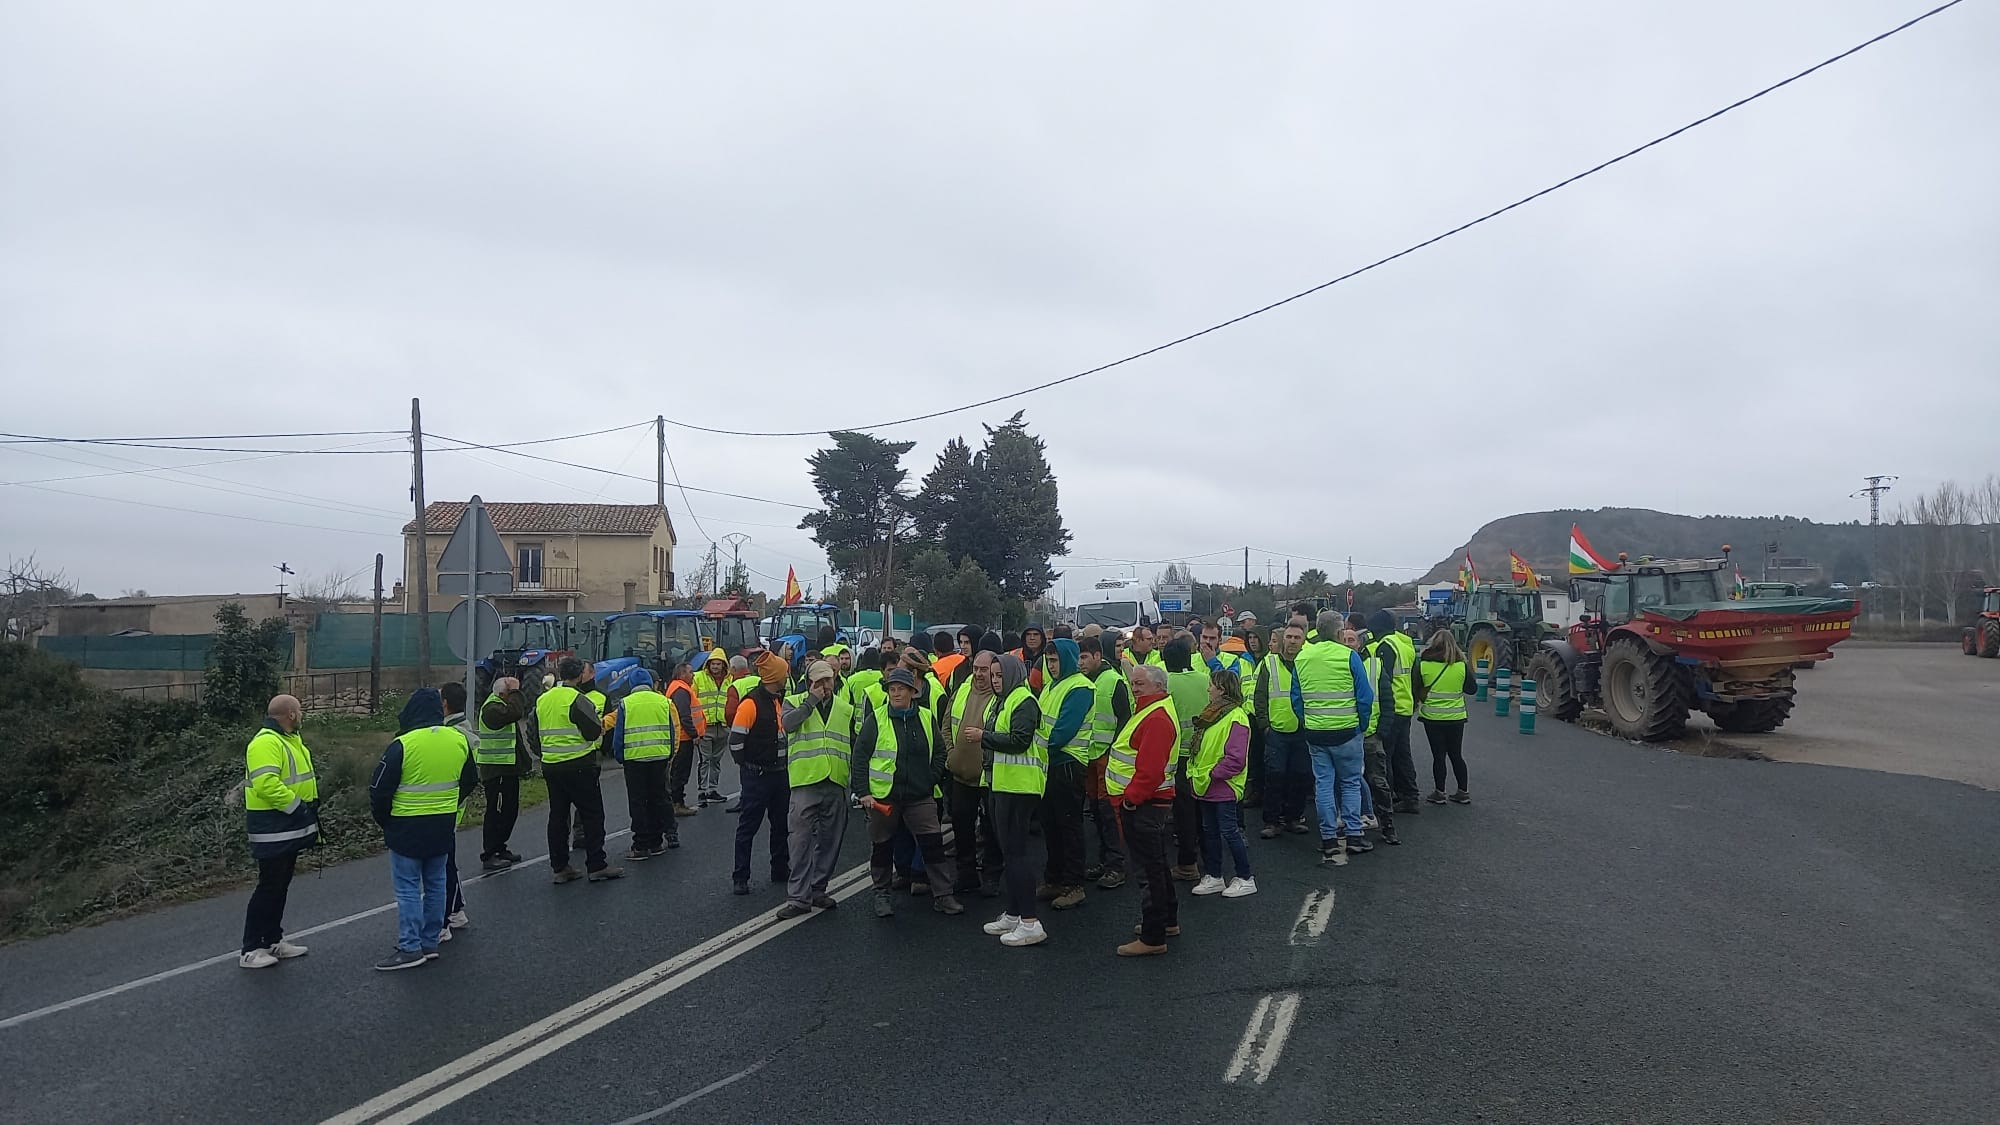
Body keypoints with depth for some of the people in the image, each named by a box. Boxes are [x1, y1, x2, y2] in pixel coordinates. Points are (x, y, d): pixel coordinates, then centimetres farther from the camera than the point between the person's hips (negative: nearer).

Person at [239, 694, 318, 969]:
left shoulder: (289, 739, 14)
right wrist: (297, 806, -23)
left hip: (289, 828, 10)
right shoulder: (266, 743, -21)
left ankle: (273, 941, 26)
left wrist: (308, 808, 15)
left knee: (280, 886, 16)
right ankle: (251, 950, 5)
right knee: (269, 887, -4)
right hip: (273, 830, -10)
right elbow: (266, 785, -30)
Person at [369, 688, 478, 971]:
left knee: (408, 888, 2)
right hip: (444, 826, 5)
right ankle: (431, 942, 20)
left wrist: (384, 821, 6)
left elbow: (379, 789, -11)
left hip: (407, 828, -5)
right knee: (435, 883, 14)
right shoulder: (459, 739, 1)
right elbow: (470, 781, 13)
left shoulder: (403, 745, -16)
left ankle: (410, 948, 2)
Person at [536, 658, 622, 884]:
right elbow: (594, 731, -19)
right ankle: (597, 866, 2)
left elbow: (536, 732, 19)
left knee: (557, 815, 12)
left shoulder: (542, 700, 10)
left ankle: (560, 867, 16)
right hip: (578, 765, -7)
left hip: (549, 764, 7)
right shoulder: (577, 699, -14)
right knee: (592, 814, 1)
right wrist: (600, 727, 2)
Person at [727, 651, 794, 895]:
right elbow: (735, 740, -15)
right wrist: (748, 766, -5)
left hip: (780, 773, 8)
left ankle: (781, 873, 26)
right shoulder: (751, 703, -16)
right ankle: (740, 877, 10)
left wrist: (784, 764, 10)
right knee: (748, 826, 2)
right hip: (757, 775, -7)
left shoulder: (782, 701, 8)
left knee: (781, 825, 14)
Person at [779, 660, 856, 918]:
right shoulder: (795, 702, 3)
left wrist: (856, 777, 15)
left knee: (830, 840, 10)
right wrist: (812, 700, -13)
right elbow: (788, 723, -20)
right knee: (801, 839, -5)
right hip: (805, 781, -4)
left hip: (836, 783, 4)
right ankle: (799, 896, -1)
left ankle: (817, 889, 24)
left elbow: (854, 747, 20)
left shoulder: (846, 709, 14)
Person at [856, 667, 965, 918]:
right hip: (883, 796, -1)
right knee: (883, 846, 10)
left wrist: (931, 780, 1)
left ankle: (942, 895, 8)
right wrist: (863, 791, -9)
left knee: (933, 844, -2)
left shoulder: (927, 718, 5)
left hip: (920, 796, 2)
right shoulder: (876, 719, -3)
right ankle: (882, 894, 27)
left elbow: (939, 753, 13)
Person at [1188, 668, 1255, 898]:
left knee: (1229, 831, -1)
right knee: (1210, 831, 15)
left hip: (1223, 787, -9)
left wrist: (1211, 775, -18)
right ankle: (1213, 877, 26)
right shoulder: (1211, 712, 11)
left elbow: (1236, 759, -23)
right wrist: (1194, 772, 8)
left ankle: (1245, 879, 12)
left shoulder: (1236, 718, -18)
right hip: (1205, 785, 9)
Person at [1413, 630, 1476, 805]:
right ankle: (1463, 792, 20)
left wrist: (1418, 703, 15)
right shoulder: (1461, 666, -7)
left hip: (1432, 717, -2)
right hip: (1456, 717, 2)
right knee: (1456, 754, 14)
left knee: (1438, 755, 6)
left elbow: (1415, 689, -2)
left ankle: (1439, 793, 10)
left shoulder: (1423, 665, -10)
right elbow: (1472, 689, 4)